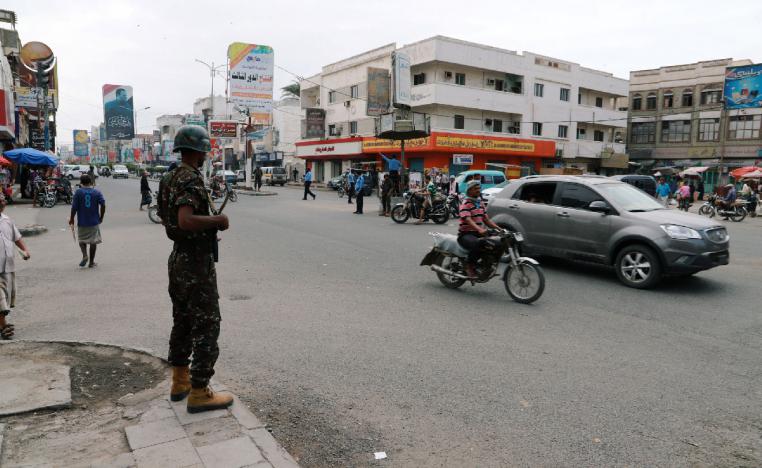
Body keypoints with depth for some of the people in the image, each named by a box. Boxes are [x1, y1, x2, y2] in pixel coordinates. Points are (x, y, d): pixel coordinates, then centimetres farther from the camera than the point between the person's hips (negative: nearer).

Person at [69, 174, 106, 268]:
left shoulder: (78, 192, -6)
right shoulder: (97, 192, -2)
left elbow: (74, 207, -9)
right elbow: (103, 205, -11)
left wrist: (71, 219, 3)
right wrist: (101, 217, 1)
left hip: (82, 222, -1)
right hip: (94, 222, 1)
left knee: (82, 239, 16)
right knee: (93, 241, 9)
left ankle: (84, 255, -8)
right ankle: (91, 262, 11)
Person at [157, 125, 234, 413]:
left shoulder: (170, 179, 11)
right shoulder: (191, 179, -20)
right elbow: (186, 221, -33)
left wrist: (210, 222, 18)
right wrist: (218, 220, -19)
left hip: (178, 258, 10)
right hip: (197, 262, -10)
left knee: (183, 321, 17)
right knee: (206, 326, -2)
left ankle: (180, 381, 29)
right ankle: (199, 393, 4)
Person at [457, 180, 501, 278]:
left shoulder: (480, 203, 19)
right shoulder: (466, 203, -7)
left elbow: (486, 219, 20)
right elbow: (467, 219, -23)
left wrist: (499, 229, 5)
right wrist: (479, 229, -40)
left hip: (478, 233, 8)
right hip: (466, 234, -8)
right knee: (479, 243, -40)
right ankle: (469, 266, -20)